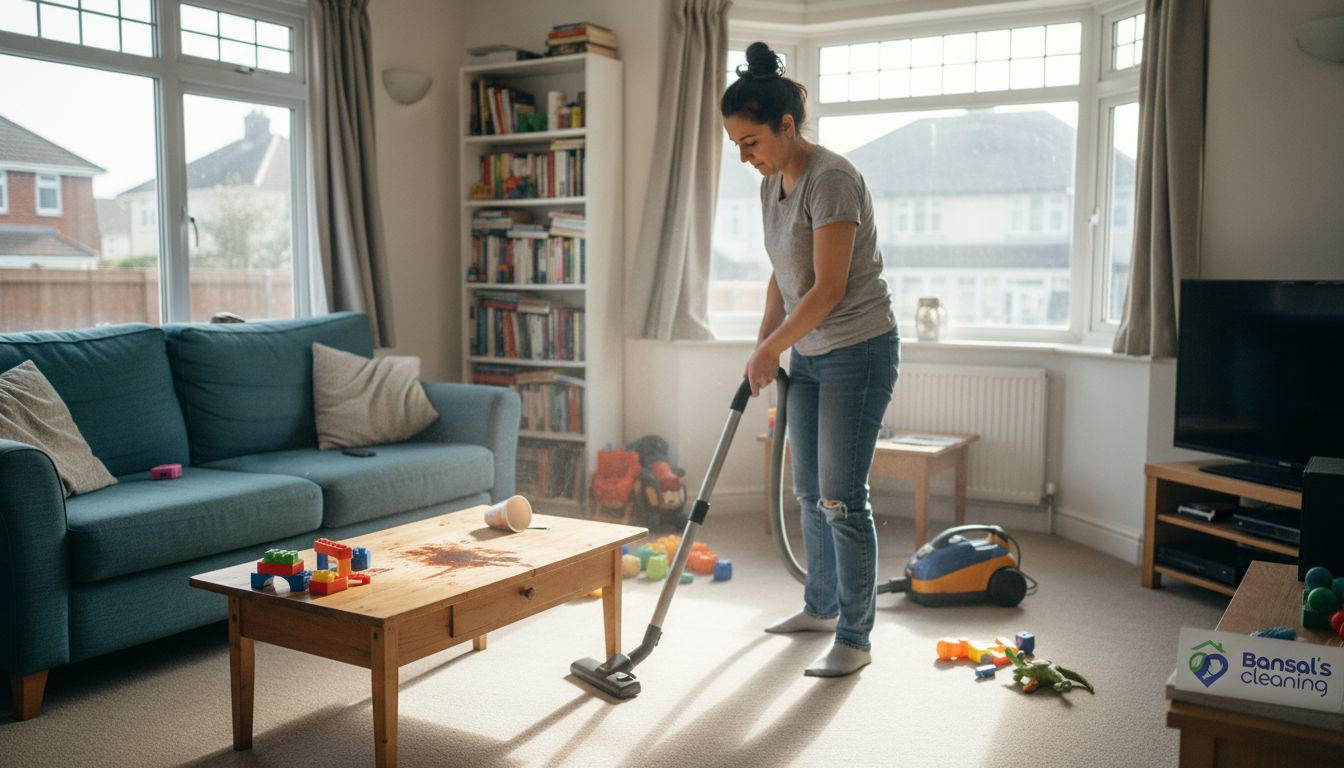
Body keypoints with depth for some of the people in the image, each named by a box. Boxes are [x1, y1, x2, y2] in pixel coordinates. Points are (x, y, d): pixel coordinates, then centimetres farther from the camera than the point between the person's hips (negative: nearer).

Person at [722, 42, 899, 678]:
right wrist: (763, 349, 10)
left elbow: (828, 289, -23)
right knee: (808, 490, 16)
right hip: (809, 354, 9)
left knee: (841, 498, -7)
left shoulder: (830, 179, -20)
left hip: (858, 352, -9)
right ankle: (821, 607, 33)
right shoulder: (772, 185, 8)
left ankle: (854, 639, 5)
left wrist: (769, 350, -14)